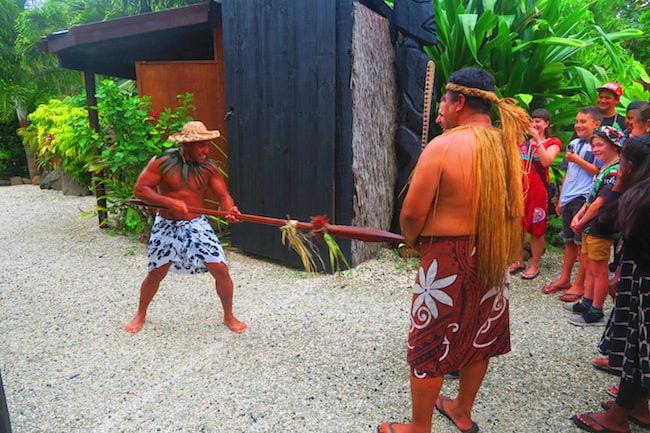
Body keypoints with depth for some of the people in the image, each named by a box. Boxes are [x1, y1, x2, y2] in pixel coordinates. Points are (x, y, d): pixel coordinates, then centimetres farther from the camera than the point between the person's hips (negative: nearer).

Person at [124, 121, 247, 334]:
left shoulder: (209, 168, -4)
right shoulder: (163, 163, -10)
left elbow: (223, 195, -12)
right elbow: (140, 189, -13)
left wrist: (231, 209, -35)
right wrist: (170, 202, -26)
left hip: (197, 225, 1)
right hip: (167, 226, -1)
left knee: (221, 270, -6)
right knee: (156, 274, 9)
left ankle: (229, 316, 16)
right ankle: (140, 315, 38)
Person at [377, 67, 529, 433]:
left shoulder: (442, 147, -18)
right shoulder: (507, 146, 1)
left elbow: (412, 213, -19)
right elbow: (512, 207, 10)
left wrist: (411, 239, 2)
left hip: (449, 261, -7)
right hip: (493, 259, 7)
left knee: (430, 348, 9)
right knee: (479, 340, 22)